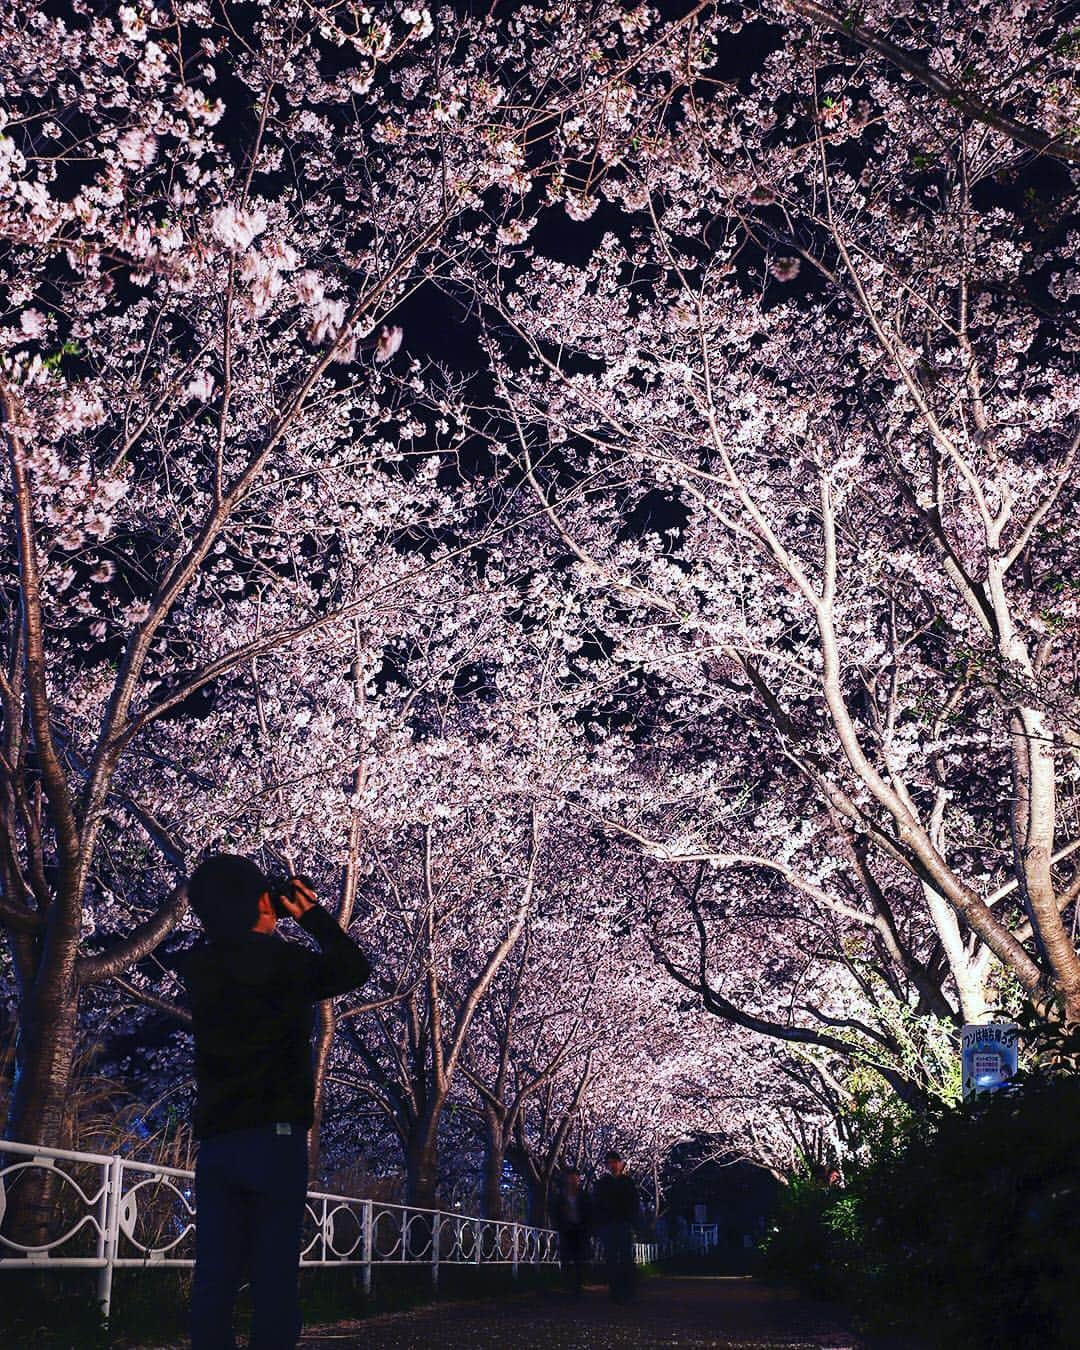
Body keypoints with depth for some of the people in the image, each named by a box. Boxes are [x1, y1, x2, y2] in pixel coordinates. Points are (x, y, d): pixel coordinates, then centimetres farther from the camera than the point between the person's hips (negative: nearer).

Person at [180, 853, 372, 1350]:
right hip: (274, 1137, -5)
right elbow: (356, 968, 6)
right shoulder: (283, 961, -9)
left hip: (214, 1142, 5)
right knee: (276, 1272, -2)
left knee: (215, 1273, 5)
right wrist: (312, 915, 8)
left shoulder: (197, 968, 5)